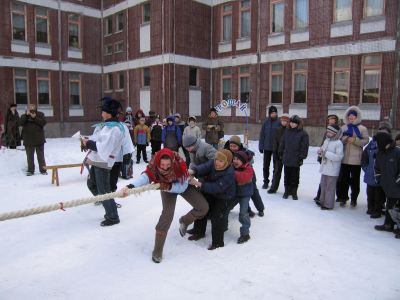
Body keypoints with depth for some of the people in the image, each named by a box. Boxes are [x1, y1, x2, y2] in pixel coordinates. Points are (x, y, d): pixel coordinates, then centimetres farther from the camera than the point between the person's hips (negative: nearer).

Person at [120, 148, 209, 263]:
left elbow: (182, 187, -32)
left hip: (183, 185, 1)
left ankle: (184, 221, 25)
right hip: (167, 188, -1)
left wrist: (167, 187, -45)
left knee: (203, 207, -6)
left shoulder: (179, 164, -38)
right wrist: (130, 187, -74)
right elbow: (145, 177, -56)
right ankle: (157, 252, -10)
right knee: (167, 213, -21)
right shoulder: (153, 166, -36)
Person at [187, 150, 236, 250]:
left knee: (216, 217, -16)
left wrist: (198, 183, -41)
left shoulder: (229, 173, -34)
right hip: (211, 193, 8)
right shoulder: (214, 163, -15)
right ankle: (199, 232, 35)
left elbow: (217, 188, -37)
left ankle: (217, 242, 1)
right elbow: (204, 167, -30)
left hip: (224, 197, -7)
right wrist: (191, 171, -52)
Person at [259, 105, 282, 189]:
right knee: (266, 166, 11)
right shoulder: (266, 122, 2)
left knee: (276, 166, 8)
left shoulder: (279, 122, -6)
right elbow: (262, 135, 5)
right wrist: (261, 146, 1)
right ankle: (266, 181, 24)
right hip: (267, 148, 3)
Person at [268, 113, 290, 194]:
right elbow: (275, 142, 6)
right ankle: (273, 187, 14)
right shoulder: (278, 130, 6)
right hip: (279, 154, 3)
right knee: (277, 171, 7)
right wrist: (275, 152, 0)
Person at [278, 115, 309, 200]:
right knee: (287, 176, 13)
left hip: (296, 160, -3)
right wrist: (281, 152, 11)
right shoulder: (287, 131, 5)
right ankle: (287, 191, 26)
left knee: (295, 177, 9)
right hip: (286, 159, 3)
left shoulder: (303, 133, -7)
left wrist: (301, 158, -9)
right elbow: (282, 142, 12)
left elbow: (304, 147, -7)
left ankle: (294, 192, 22)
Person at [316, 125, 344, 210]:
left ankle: (328, 204, 8)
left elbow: (338, 157, -21)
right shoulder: (326, 141, 9)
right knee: (323, 185, 17)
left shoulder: (338, 143, -14)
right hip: (324, 168, 8)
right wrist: (320, 152, -4)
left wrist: (326, 153, -23)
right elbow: (322, 149, 19)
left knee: (330, 187, -1)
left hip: (332, 170, -8)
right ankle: (322, 201, 30)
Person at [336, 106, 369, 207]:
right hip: (345, 158, 3)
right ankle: (343, 197, 19)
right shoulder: (344, 128, 12)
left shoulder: (362, 129, 0)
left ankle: (354, 199, 16)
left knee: (355, 180, 3)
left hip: (356, 159, -3)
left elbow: (366, 140, -7)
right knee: (344, 179, 8)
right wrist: (342, 139, -8)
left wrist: (355, 140, -19)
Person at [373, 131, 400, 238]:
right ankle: (388, 225, 30)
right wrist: (378, 178, 14)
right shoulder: (380, 153, 9)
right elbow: (376, 167, 22)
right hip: (388, 188, 7)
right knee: (389, 206, 18)